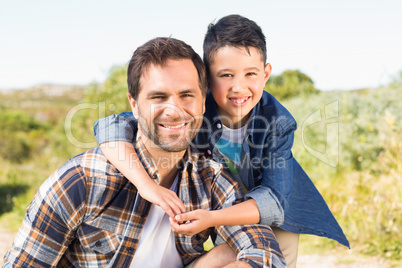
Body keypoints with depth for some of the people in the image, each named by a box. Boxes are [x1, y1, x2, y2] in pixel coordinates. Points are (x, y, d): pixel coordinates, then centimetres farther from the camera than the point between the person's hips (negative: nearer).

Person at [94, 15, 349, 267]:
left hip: (275, 211, 0)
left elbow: (273, 198, -33)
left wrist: (213, 219, -49)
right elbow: (113, 126, -36)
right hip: (224, 211, 1)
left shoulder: (278, 122, -30)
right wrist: (147, 184, -50)